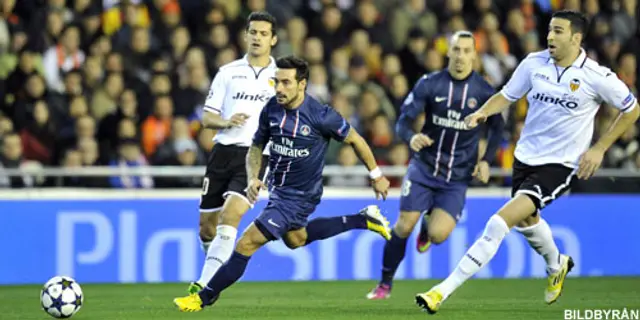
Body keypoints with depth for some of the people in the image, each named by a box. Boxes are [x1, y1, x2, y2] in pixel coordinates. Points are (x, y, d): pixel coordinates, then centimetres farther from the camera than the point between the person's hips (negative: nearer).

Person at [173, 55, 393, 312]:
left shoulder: (321, 115, -25)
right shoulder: (272, 109, -9)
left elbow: (355, 140, -9)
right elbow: (256, 147, 6)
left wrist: (376, 176, 1)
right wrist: (253, 177, -13)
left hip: (299, 197, -8)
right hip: (278, 189, 8)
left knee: (246, 244, -11)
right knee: (295, 239, 33)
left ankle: (205, 297, 3)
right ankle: (363, 220, 41)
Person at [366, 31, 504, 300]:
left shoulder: (484, 91, -5)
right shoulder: (429, 84, -6)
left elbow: (496, 128, 11)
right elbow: (403, 121, -6)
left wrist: (486, 160, -2)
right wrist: (411, 137, -29)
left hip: (457, 178, 0)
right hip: (424, 166, 0)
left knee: (438, 234, -15)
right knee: (405, 225, -9)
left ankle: (429, 224, 25)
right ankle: (385, 284, 11)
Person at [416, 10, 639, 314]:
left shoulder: (597, 77, -16)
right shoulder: (534, 63, -5)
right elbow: (507, 95, 9)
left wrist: (599, 149, -5)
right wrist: (483, 112, -12)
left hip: (558, 164, -6)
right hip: (526, 156, 6)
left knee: (501, 222, -20)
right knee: (526, 221, 28)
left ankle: (444, 291, -20)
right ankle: (557, 265, 63)